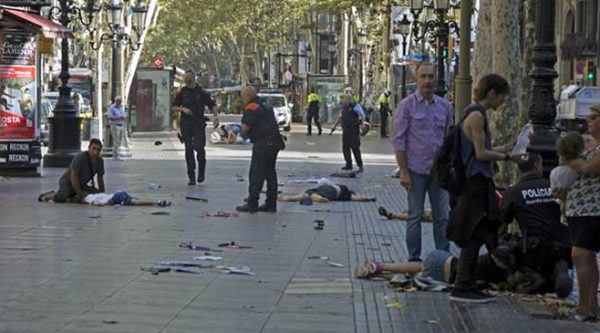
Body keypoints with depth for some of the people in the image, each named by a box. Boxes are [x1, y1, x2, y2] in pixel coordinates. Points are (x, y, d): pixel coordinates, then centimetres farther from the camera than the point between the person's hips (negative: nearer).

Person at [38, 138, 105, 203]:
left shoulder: (100, 161, -5)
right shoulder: (80, 158, -24)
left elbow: (100, 179, 3)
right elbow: (73, 177, -25)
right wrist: (80, 194, -25)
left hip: (82, 185, 7)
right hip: (68, 183, -7)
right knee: (60, 198, -34)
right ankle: (49, 196, 3)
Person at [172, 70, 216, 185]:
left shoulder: (201, 91, 3)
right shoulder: (182, 92, 7)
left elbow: (211, 105, 8)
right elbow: (174, 107, 12)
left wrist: (215, 115, -9)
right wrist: (183, 109, -8)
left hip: (199, 124, -2)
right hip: (186, 125, 2)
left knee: (199, 147, -14)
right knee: (189, 150, 0)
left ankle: (201, 171, 9)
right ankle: (191, 176, 7)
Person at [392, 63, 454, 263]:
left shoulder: (444, 106, 8)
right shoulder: (407, 105, -4)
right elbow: (398, 140, -6)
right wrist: (403, 171, -11)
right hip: (416, 170, -3)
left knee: (442, 216, 6)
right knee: (415, 215, 5)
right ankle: (414, 259, 13)